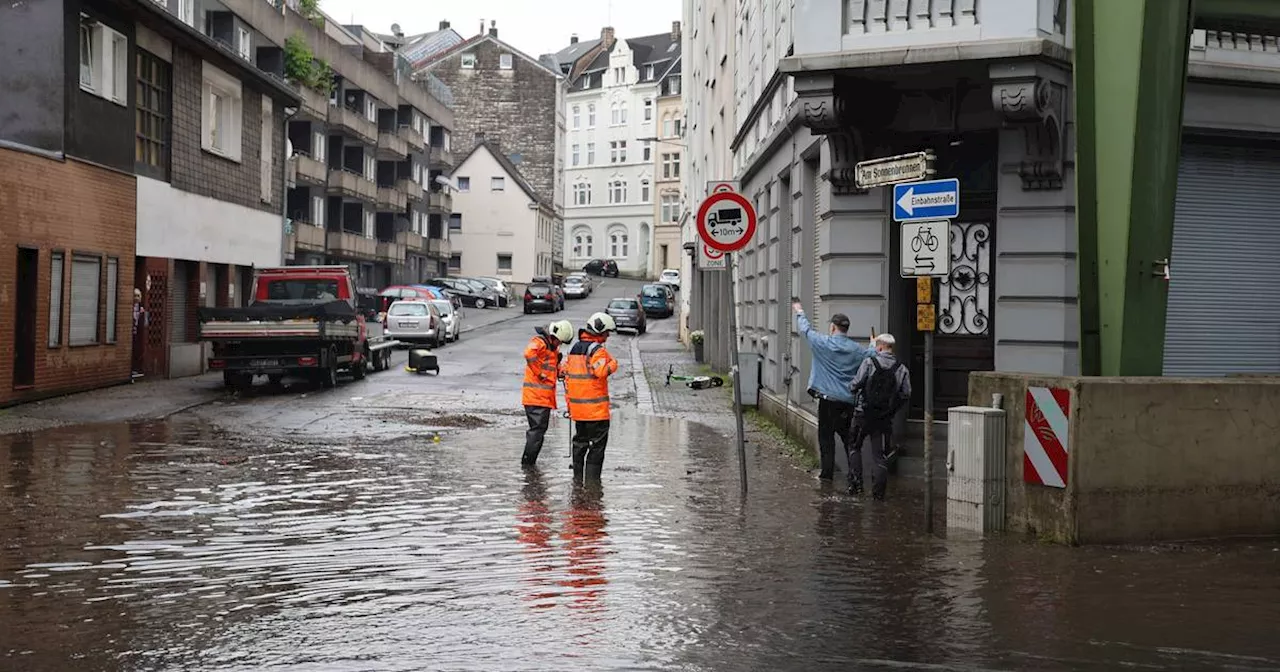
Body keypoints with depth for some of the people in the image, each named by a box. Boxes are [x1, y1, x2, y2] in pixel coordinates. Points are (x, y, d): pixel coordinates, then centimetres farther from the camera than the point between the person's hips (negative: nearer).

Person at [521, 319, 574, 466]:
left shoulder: (552, 346, 20)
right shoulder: (539, 342, -11)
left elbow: (555, 365, 32)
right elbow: (529, 353, -31)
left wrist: (561, 371, 9)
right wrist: (539, 373, -23)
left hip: (545, 396, 10)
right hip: (536, 395, -10)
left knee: (539, 428, 14)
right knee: (538, 428, -10)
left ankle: (529, 461, 22)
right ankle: (528, 461, -7)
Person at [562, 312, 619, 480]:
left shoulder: (574, 349, 13)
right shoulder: (598, 350, -12)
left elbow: (566, 375, 15)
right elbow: (601, 371, -27)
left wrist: (569, 403, 20)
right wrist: (613, 364, -7)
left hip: (577, 408, 8)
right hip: (596, 409, -8)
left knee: (580, 442, 17)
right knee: (597, 445, -1)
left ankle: (577, 478, 21)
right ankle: (592, 479, -4)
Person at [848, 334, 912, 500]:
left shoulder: (869, 363, -9)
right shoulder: (902, 369, 1)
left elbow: (855, 385, -11)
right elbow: (906, 395, 3)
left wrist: (850, 387, 12)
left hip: (864, 414, -2)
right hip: (885, 418, 2)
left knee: (855, 448, 17)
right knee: (880, 455, 9)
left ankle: (855, 483, 8)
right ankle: (878, 491, 6)